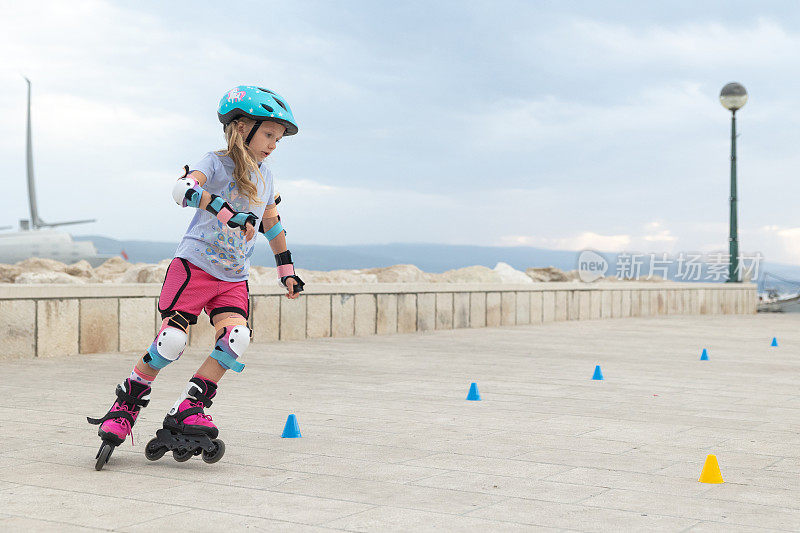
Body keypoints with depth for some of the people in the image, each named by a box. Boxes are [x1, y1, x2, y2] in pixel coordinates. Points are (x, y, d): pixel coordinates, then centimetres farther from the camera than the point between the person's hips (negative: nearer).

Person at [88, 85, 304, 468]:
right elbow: (184, 188, -29)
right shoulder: (216, 163, -7)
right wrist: (229, 212, -41)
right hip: (194, 266, -5)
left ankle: (189, 409, -13)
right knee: (172, 341, -14)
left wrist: (286, 271, 30)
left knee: (236, 339, -19)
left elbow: (272, 225, 28)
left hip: (234, 279, 5)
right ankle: (127, 403, 7)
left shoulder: (265, 179, 13)